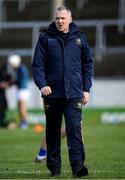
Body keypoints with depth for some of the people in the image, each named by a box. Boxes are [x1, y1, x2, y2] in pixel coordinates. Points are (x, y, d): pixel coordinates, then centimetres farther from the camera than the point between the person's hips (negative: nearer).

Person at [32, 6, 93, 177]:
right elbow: (37, 64, 0)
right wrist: (42, 85, -14)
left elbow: (88, 64, 11)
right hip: (52, 93, 1)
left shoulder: (80, 37, 6)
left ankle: (78, 165, -18)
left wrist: (86, 89, 5)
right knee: (52, 132, 8)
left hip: (74, 94, -1)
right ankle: (54, 167, 16)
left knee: (74, 129, -12)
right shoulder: (46, 38, 3)